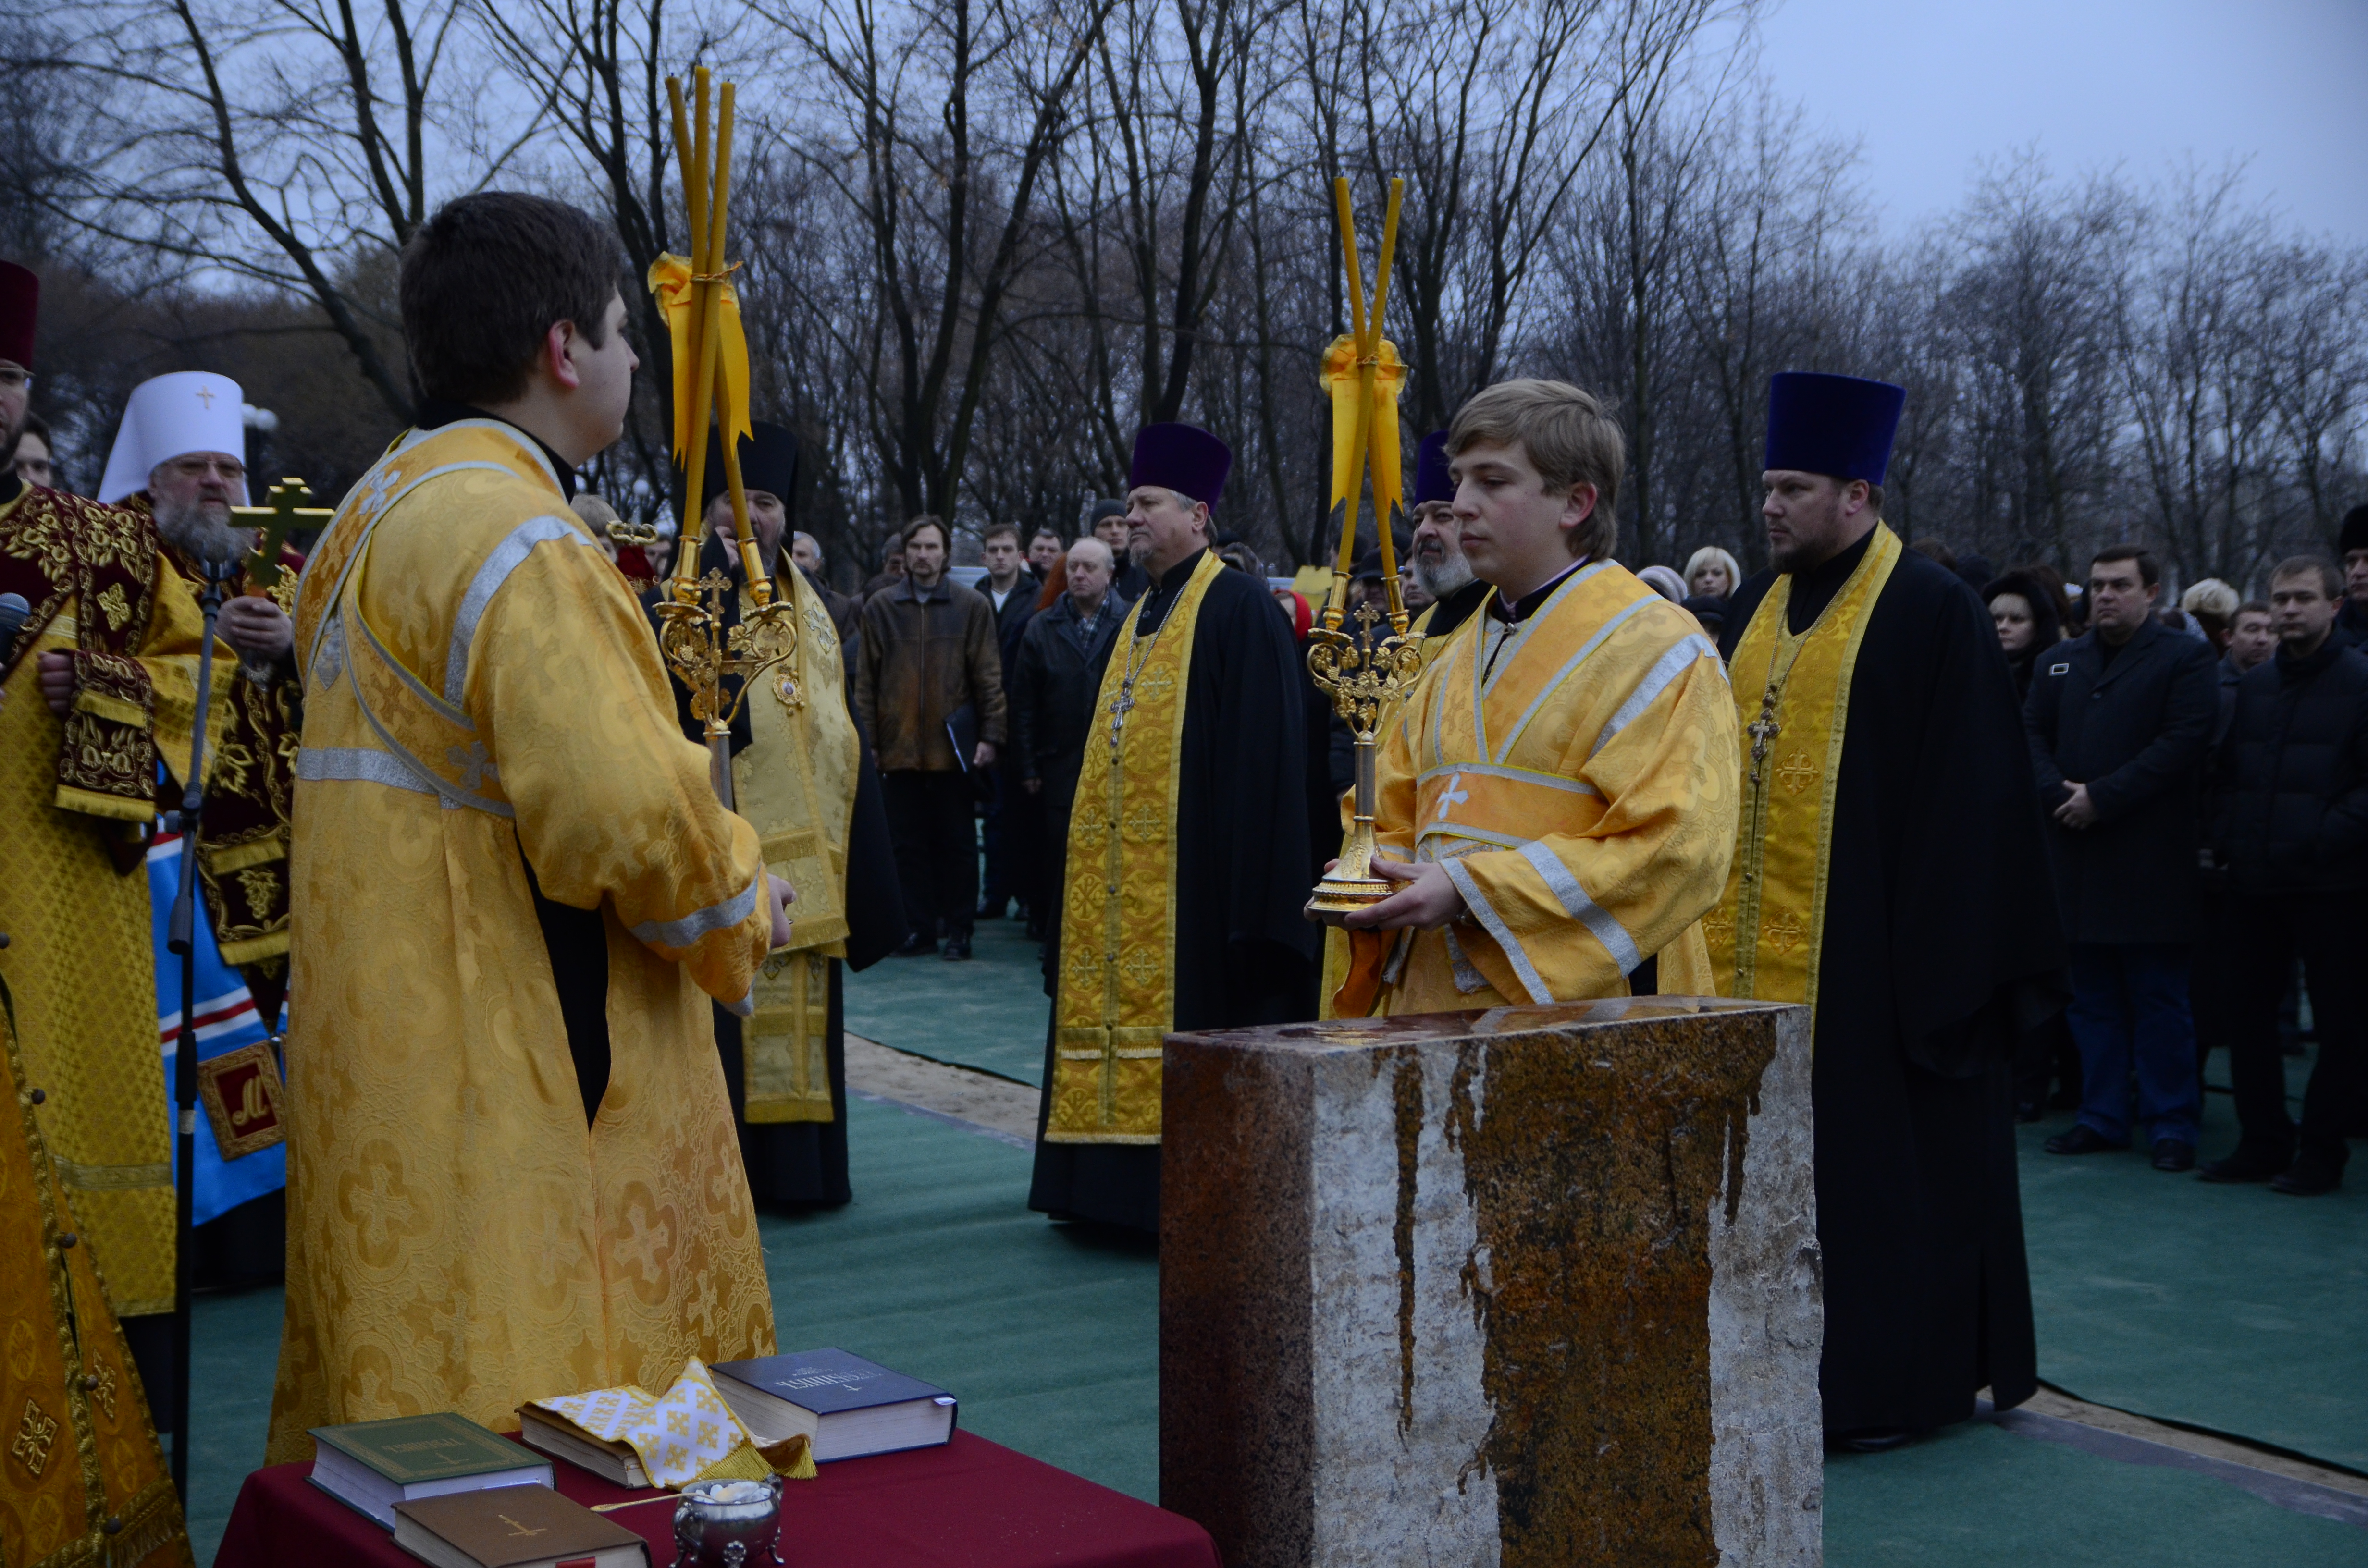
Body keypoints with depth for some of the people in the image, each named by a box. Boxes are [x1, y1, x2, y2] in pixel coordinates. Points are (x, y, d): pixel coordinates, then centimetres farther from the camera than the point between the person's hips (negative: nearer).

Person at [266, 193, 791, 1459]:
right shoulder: (512, 537, -19)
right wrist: (744, 908, -7)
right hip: (509, 1065, -10)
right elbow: (626, 807, -26)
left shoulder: (378, 511, 14)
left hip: (398, 1031, 10)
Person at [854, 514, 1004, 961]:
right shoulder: (880, 608, 7)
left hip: (953, 747, -2)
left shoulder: (972, 607, 3)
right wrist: (868, 741, 2)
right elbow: (865, 680, 7)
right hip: (899, 746, 2)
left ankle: (958, 930, 11)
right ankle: (920, 928, 13)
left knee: (957, 843, 3)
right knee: (909, 843, 6)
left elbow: (989, 676, 2)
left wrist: (990, 735, -5)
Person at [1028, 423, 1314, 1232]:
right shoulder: (1140, 617, 18)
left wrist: (1246, 886, -20)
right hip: (1119, 878, 9)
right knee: (1124, 1013, 9)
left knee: (1192, 1022, -6)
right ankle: (1124, 1194, 15)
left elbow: (1260, 750, -15)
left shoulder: (1238, 607, -8)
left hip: (1193, 875, -9)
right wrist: (1090, 849, 15)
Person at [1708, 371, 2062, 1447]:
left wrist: (1939, 957, -13)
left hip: (1870, 954, -6)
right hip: (1757, 952, 7)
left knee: (1883, 1160, 2)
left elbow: (1964, 797, -10)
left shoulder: (1931, 611, -8)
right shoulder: (1759, 606, 12)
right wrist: (1715, 935, 11)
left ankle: (1905, 1375, 14)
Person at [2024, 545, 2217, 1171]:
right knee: (2093, 997, 9)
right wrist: (2058, 794, -10)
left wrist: (2102, 798, -16)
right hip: (2077, 856, 5)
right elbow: (2033, 736, 9)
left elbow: (2182, 743, -11)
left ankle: (2171, 1124, 6)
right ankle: (2102, 1117, 16)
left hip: (2150, 858, -5)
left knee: (2159, 998, 0)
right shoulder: (2059, 663, 16)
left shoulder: (2186, 659, 0)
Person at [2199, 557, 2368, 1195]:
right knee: (2248, 1015, 9)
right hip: (2252, 881, 6)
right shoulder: (2253, 684, 13)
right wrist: (2224, 839, 6)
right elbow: (2225, 772, 18)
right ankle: (2262, 1142, 19)